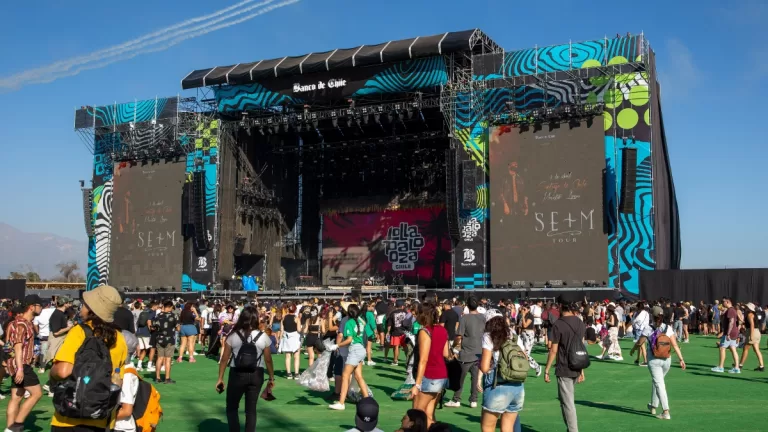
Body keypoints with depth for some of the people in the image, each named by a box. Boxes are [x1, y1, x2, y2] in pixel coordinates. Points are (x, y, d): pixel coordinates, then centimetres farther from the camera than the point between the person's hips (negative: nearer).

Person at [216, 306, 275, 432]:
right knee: (251, 409, 12)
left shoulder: (233, 336, -5)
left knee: (232, 408, 15)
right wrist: (271, 378, 12)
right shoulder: (263, 337, -4)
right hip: (256, 375, 1)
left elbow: (224, 359, -3)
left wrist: (220, 378, 5)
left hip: (237, 374, -1)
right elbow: (268, 360, 0)